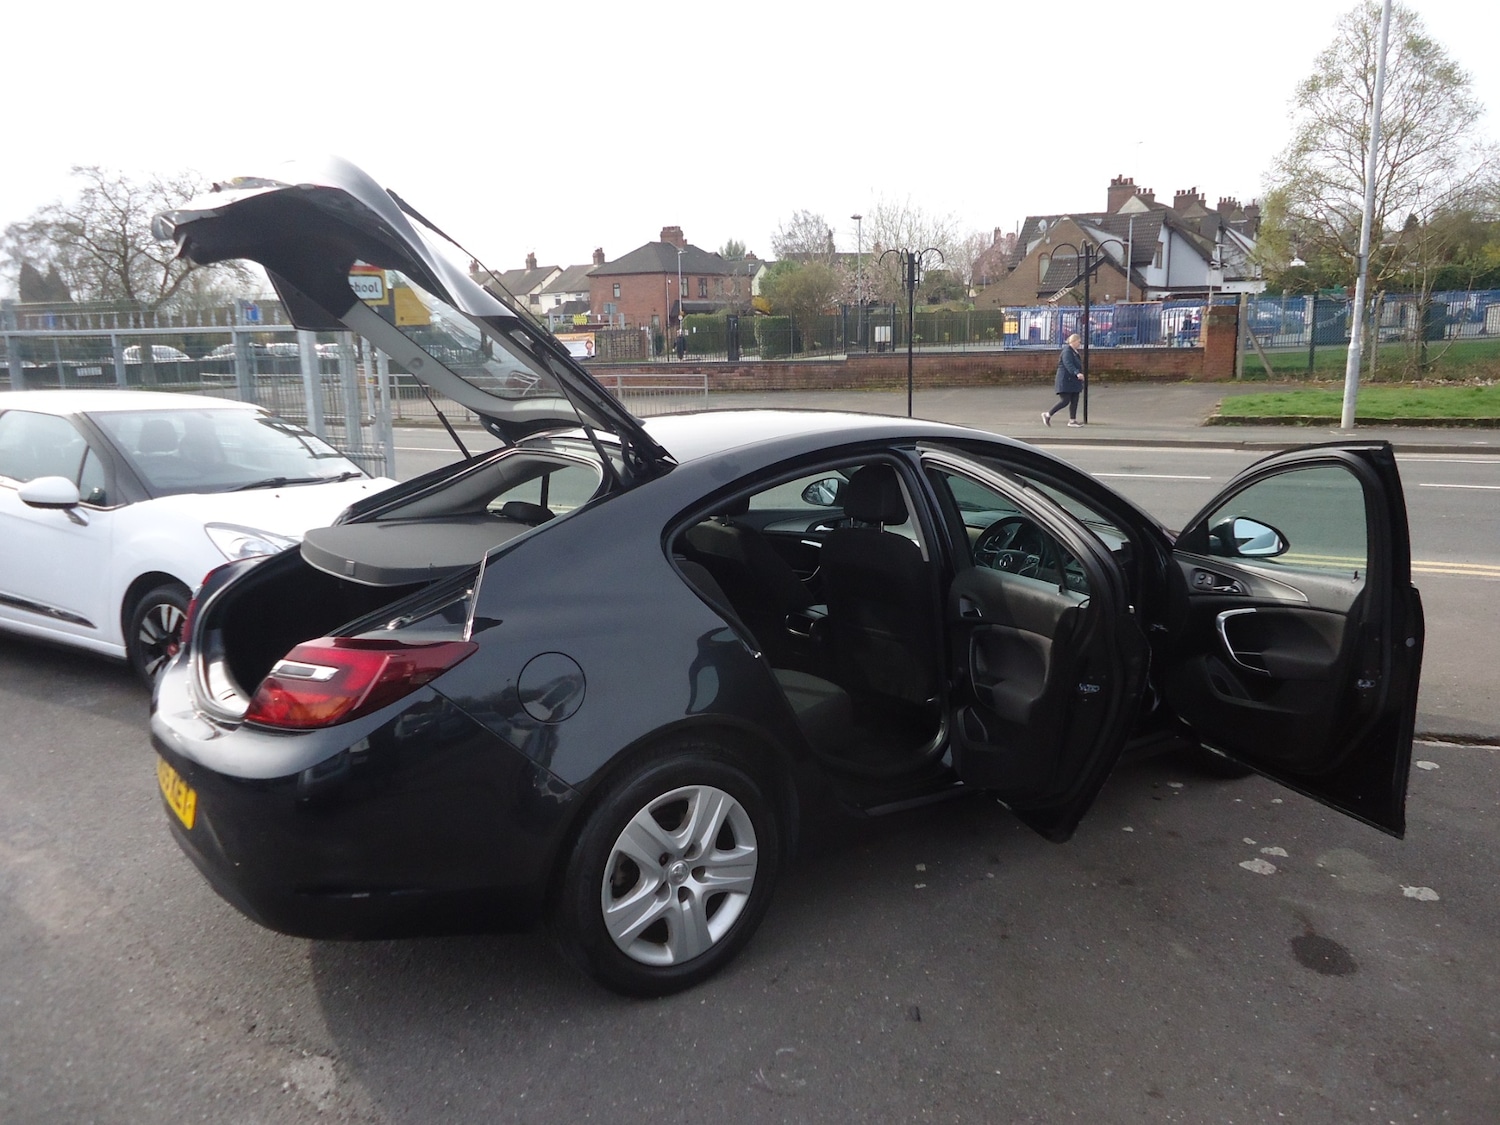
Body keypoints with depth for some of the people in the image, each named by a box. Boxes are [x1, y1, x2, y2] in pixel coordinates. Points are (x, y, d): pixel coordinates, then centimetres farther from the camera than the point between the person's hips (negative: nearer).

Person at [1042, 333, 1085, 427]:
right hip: (1066, 380, -10)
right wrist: (1077, 373, -42)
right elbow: (1068, 365, -30)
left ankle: (1072, 420, 9)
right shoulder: (1067, 351, -15)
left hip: (1073, 381, 10)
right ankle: (1048, 414, 0)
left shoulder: (1074, 352, 17)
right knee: (1065, 401, -11)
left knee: (1074, 401, 5)